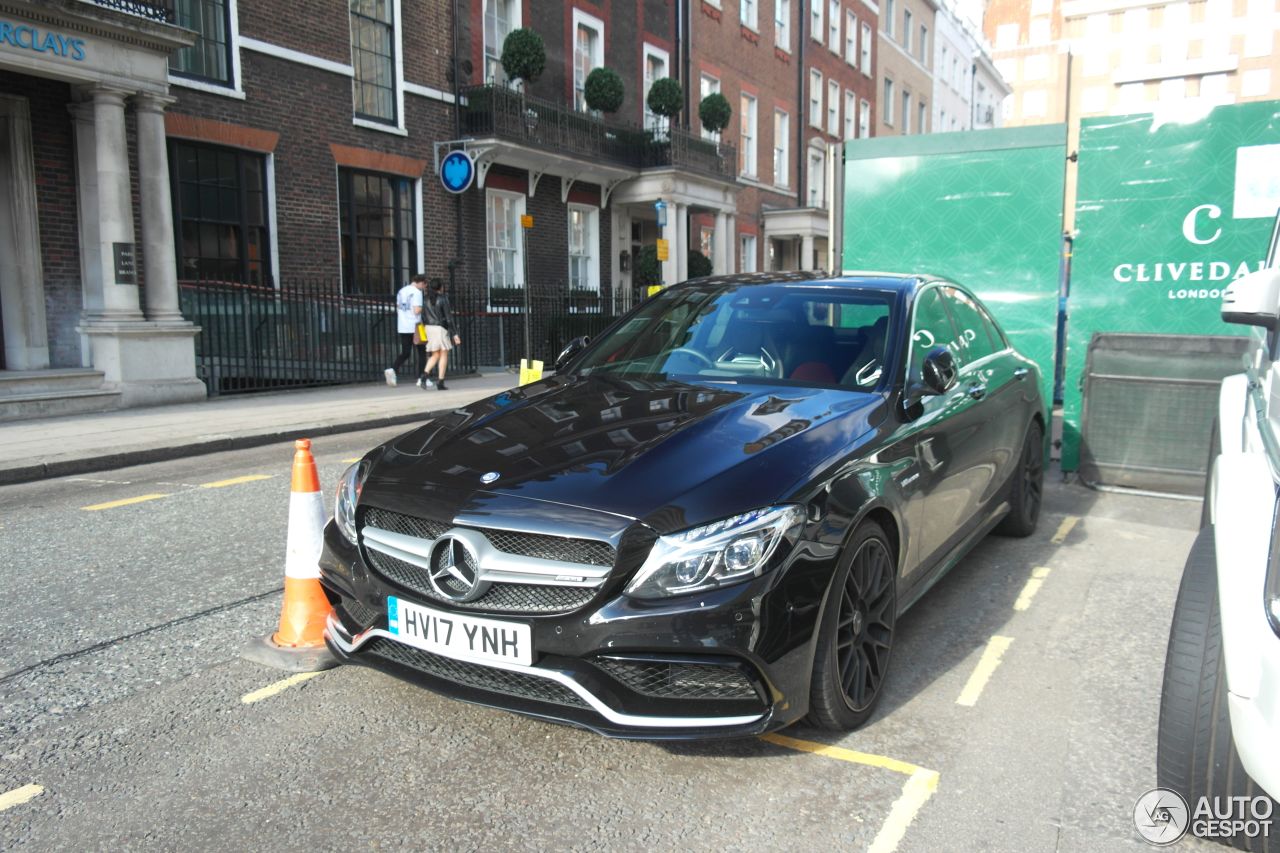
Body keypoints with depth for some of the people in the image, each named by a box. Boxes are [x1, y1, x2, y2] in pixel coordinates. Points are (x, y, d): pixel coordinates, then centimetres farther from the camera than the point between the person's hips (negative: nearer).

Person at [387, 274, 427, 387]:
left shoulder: (401, 291, 14)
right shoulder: (417, 292, -10)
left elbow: (398, 308, 18)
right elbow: (417, 310, -18)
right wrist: (423, 308, 1)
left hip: (402, 327, 7)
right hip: (414, 327, -6)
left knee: (405, 353, 10)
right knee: (421, 353, 5)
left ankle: (393, 369, -14)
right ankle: (421, 379, 4)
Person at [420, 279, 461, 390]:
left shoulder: (426, 299, 9)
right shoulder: (443, 298, -8)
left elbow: (423, 317, 9)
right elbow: (448, 317, -12)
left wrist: (427, 332, 17)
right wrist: (454, 333, -10)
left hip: (429, 327, 5)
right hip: (441, 328, -5)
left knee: (435, 355, 11)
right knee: (444, 354, 3)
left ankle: (425, 374, -13)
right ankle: (440, 382, -2)